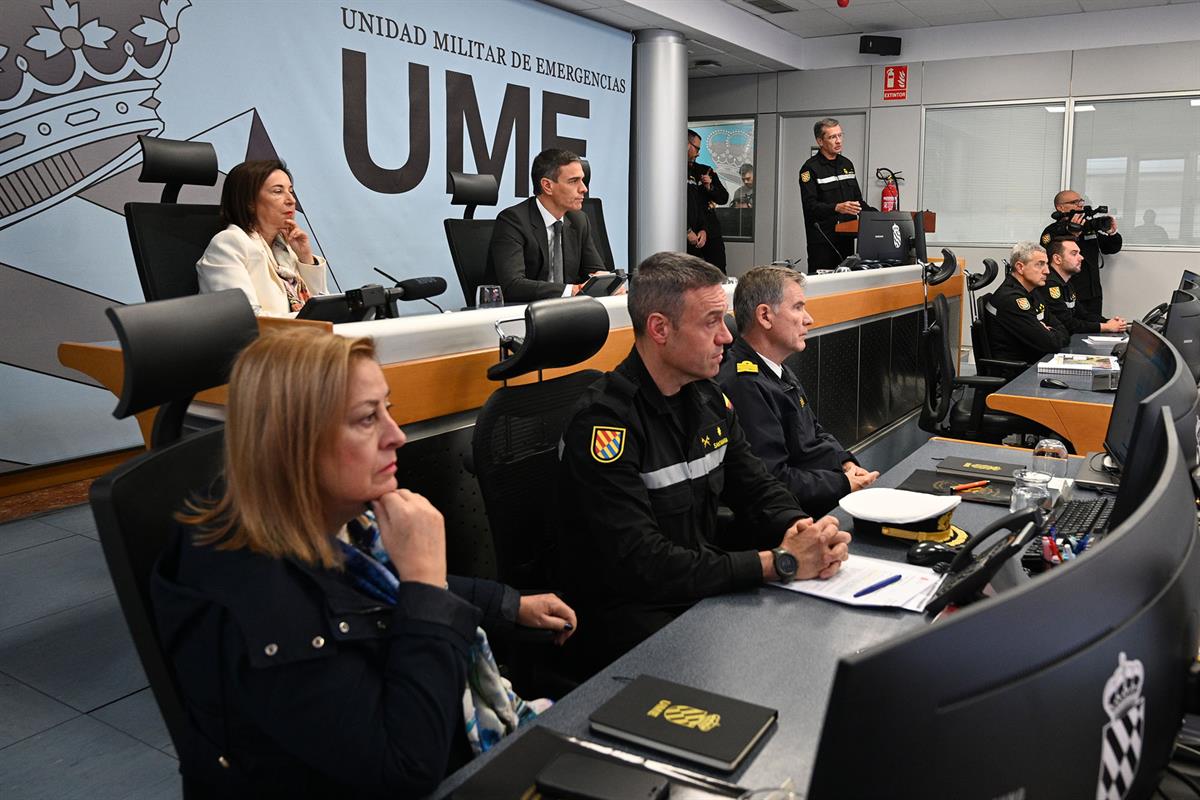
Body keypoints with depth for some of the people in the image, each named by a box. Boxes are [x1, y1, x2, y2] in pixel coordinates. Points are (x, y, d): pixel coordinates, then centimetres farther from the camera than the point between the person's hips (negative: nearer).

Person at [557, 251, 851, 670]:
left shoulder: (707, 398, 4)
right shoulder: (603, 422, -22)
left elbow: (757, 488, 11)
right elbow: (641, 565, -27)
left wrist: (806, 531, -12)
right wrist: (779, 562, -24)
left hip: (706, 587, 8)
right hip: (630, 615, -7)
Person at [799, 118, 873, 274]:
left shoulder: (847, 164, 17)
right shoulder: (810, 168, -6)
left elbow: (857, 200, 23)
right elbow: (809, 206, -17)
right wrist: (836, 208, -30)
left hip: (846, 237, 6)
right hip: (822, 238, -6)